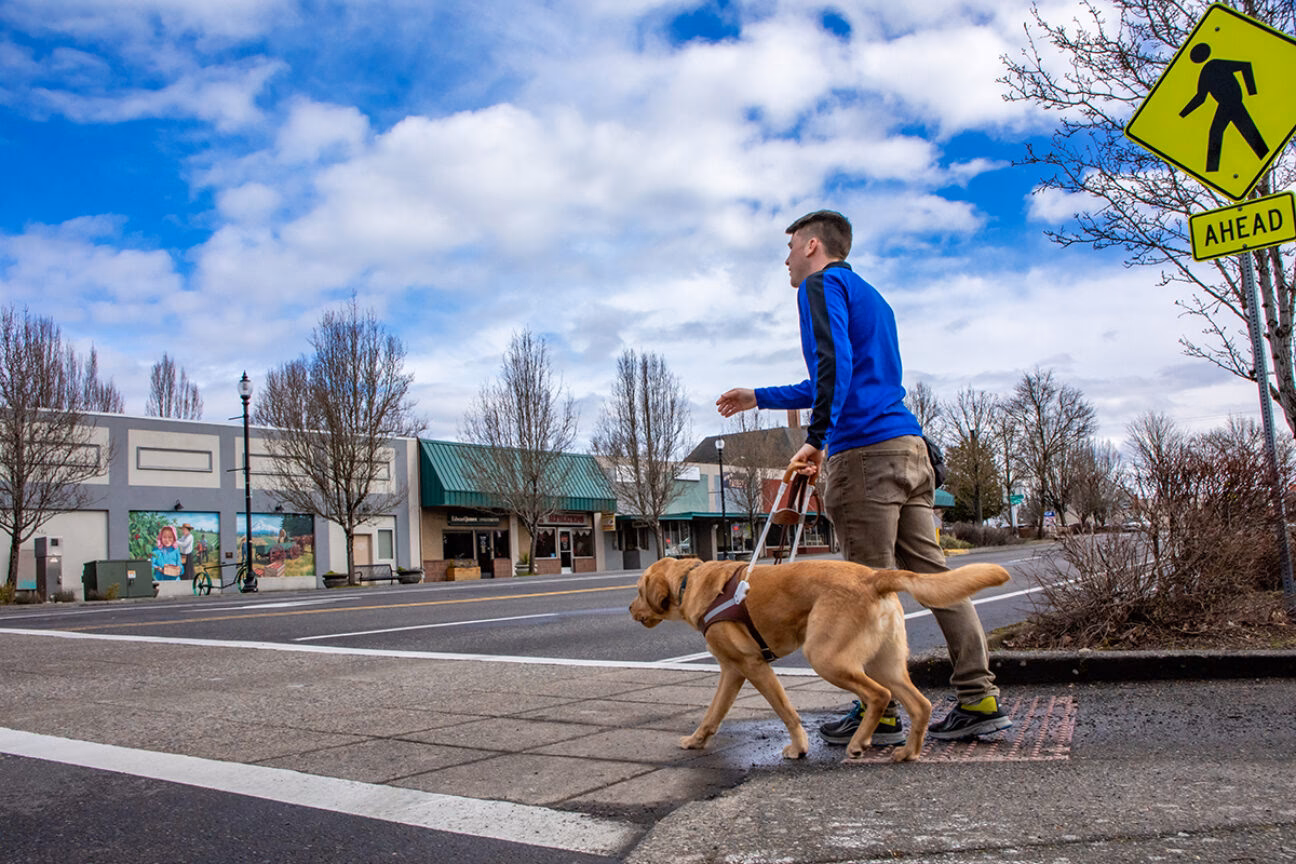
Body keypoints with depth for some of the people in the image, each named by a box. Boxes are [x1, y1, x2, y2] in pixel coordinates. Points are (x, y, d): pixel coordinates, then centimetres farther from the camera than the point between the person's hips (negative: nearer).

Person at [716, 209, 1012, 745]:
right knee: (931, 573, 6)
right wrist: (759, 398, 41)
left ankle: (880, 715, 2)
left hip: (863, 451, -9)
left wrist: (817, 439, -17)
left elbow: (835, 364, -16)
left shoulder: (822, 285, 2)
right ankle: (980, 699, 6)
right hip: (910, 446, 9)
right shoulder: (869, 295, 31)